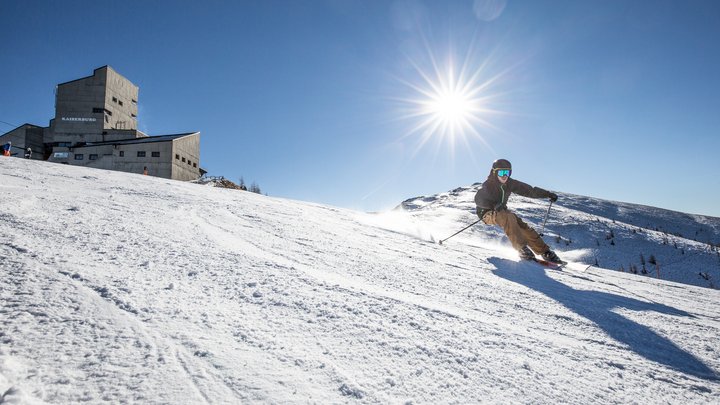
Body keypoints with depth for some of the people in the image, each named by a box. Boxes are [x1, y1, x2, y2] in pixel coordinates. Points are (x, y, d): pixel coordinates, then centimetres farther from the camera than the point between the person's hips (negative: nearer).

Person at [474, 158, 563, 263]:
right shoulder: (488, 185, -20)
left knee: (521, 225, -16)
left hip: (502, 212, 5)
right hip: (487, 213, -5)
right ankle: (522, 249, -31)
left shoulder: (510, 183, -4)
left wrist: (548, 194, -2)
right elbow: (478, 199, -34)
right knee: (508, 217, -34)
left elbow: (528, 190, 1)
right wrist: (494, 205, -48)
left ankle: (545, 252, -8)